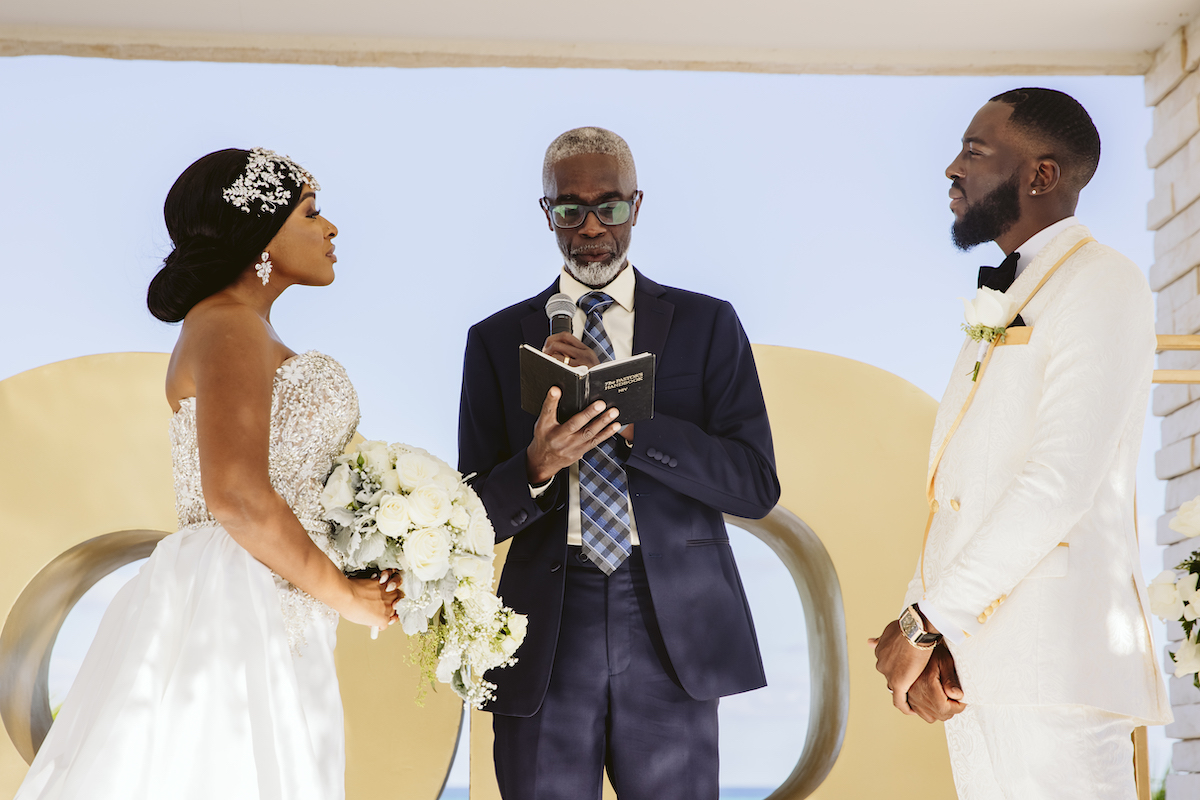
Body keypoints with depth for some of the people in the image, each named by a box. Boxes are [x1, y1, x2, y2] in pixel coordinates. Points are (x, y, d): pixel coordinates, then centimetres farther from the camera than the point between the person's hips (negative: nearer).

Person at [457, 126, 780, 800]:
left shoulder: (706, 325, 6)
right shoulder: (497, 341, 9)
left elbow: (756, 485, -4)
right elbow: (477, 517, 6)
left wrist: (624, 415, -14)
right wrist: (537, 466, -16)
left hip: (672, 631, -1)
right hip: (546, 643, 1)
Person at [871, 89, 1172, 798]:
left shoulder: (1101, 282, -6)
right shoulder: (1000, 308, 23)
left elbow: (1060, 484, -17)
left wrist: (926, 623, -14)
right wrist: (923, 628, 0)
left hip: (1051, 662, -8)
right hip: (970, 665, 8)